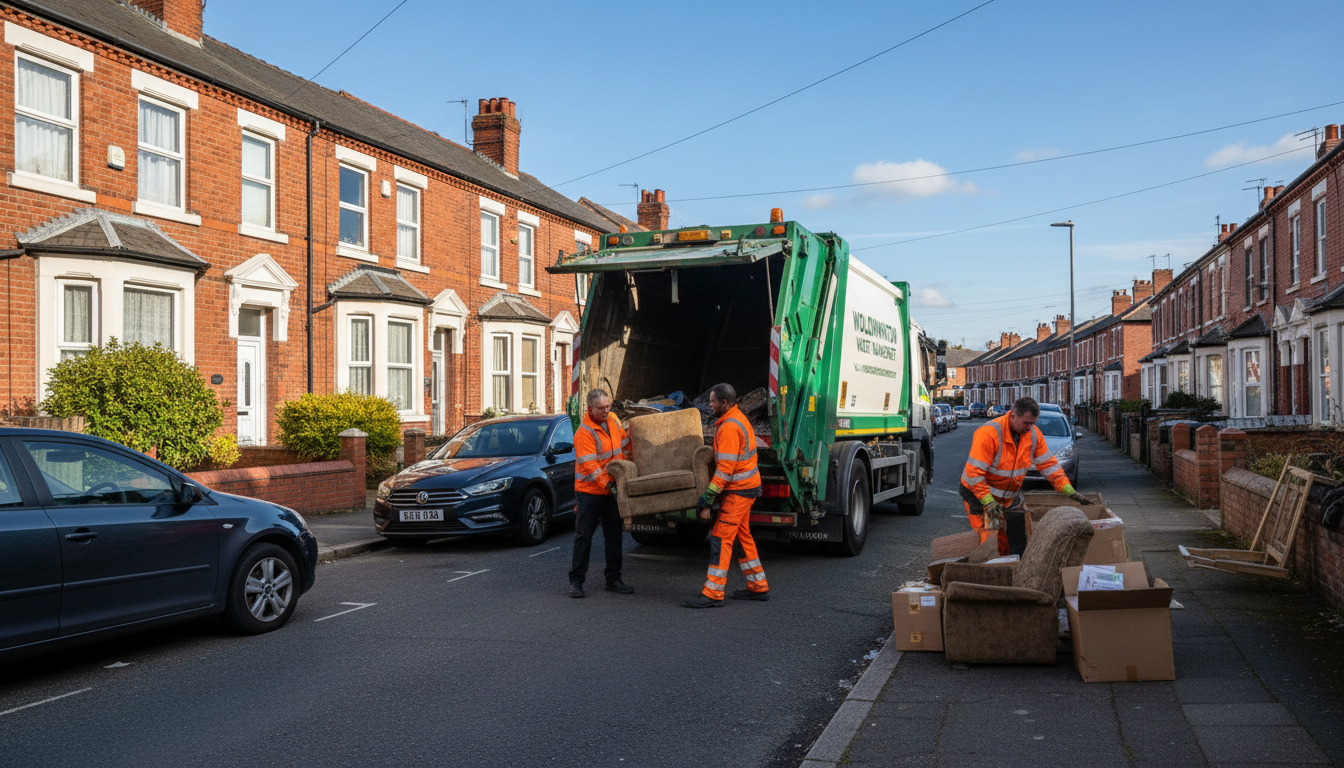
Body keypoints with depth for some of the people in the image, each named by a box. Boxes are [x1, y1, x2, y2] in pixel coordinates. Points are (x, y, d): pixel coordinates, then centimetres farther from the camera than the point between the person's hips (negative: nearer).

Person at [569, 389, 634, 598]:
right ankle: (576, 581, 8)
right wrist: (608, 485, -28)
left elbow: (625, 445, 18)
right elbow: (590, 466, -23)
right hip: (590, 492, -6)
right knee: (584, 537, 0)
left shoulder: (613, 420, 4)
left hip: (612, 490, 7)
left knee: (614, 536, 10)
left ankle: (613, 580, 19)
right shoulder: (584, 433, -18)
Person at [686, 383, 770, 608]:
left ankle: (713, 593, -8)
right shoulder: (738, 418, 13)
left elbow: (724, 469, -25)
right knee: (741, 536, 16)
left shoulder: (729, 427, -21)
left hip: (738, 490, -11)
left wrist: (707, 500, -23)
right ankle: (758, 587, 22)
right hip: (746, 487, 11)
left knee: (721, 537, -9)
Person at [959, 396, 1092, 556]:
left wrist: (1069, 491, -5)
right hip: (979, 494, -7)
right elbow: (973, 473, -27)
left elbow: (1048, 465, 3)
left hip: (1010, 495, 7)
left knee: (1020, 543, 5)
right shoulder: (989, 433, -27)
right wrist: (989, 502, -31)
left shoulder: (1033, 434, -5)